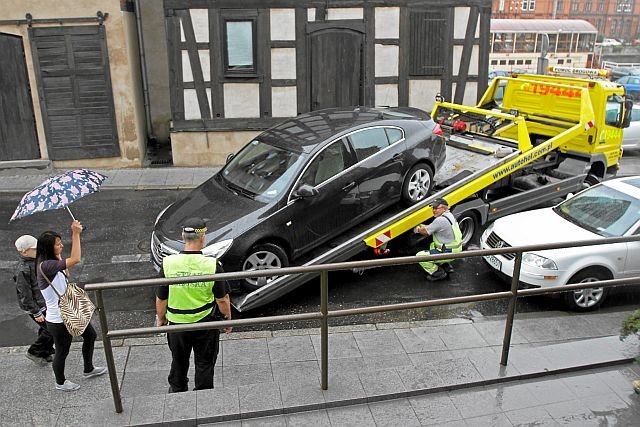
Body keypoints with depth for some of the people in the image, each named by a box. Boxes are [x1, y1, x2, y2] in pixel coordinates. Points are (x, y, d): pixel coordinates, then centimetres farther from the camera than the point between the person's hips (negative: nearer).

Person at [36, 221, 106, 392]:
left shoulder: (53, 263, 1)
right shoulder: (45, 266, -29)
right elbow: (75, 259, -37)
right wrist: (76, 234, -33)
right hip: (58, 320, -10)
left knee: (90, 335, 23)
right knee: (62, 351, 12)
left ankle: (88, 369, 43)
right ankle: (60, 383, 37)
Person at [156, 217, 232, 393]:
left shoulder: (168, 263, -18)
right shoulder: (212, 265, -21)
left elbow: (161, 299, -7)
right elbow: (222, 299, -12)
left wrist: (161, 318, 11)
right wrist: (228, 318, 5)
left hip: (177, 324, 2)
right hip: (206, 324, -1)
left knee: (178, 362, 25)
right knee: (205, 364, 18)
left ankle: (177, 392, 45)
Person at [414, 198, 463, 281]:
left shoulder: (440, 220, -24)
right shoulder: (449, 215, 7)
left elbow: (425, 231, -13)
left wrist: (417, 229, 6)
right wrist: (422, 226, 11)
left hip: (448, 253, -10)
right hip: (455, 249, 10)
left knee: (419, 256, -7)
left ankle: (438, 273, 3)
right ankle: (446, 266, 24)